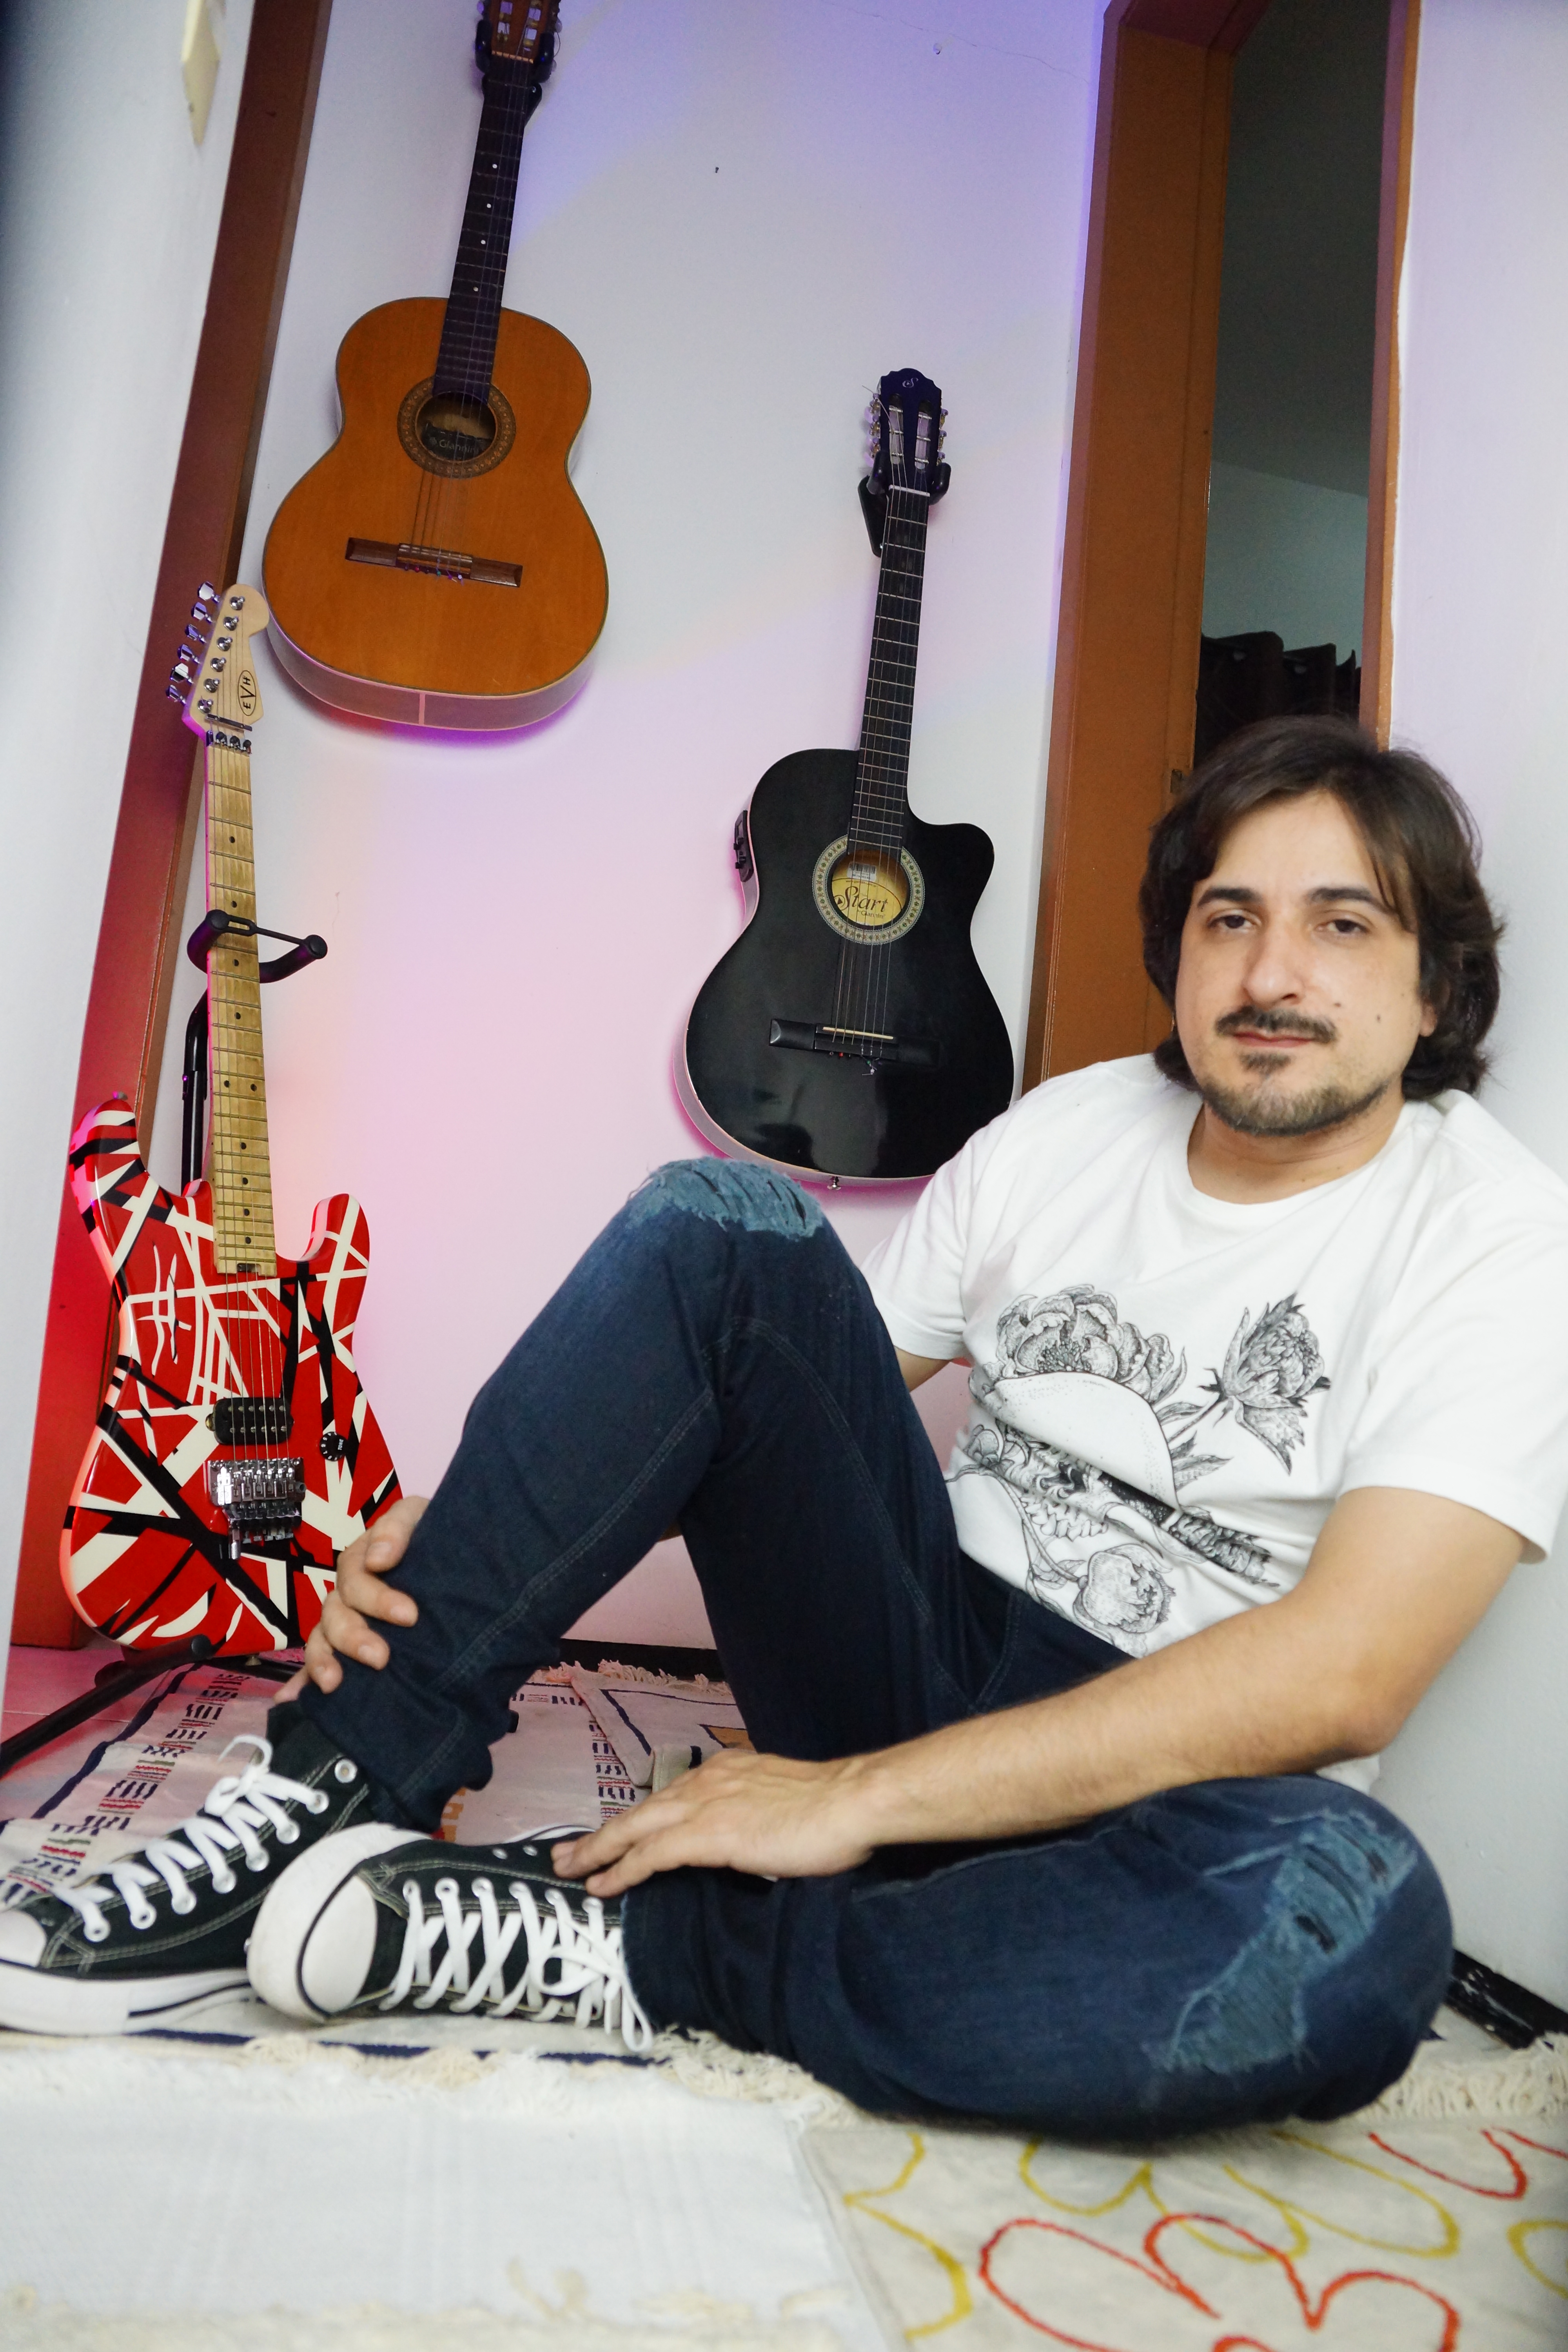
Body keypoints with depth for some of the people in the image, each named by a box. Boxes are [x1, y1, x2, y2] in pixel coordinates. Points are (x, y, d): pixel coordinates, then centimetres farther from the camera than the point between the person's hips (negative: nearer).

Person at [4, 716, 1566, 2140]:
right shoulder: (1070, 1129, 5)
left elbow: (1336, 1678, -22)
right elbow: (788, 1381, 6)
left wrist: (856, 1798, -24)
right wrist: (469, 1540, -10)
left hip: (1150, 1790, -2)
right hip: (922, 1650, 3)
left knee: (1352, 1923, -39)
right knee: (723, 1225, -16)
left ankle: (602, 1944, -24)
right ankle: (330, 1794, -19)